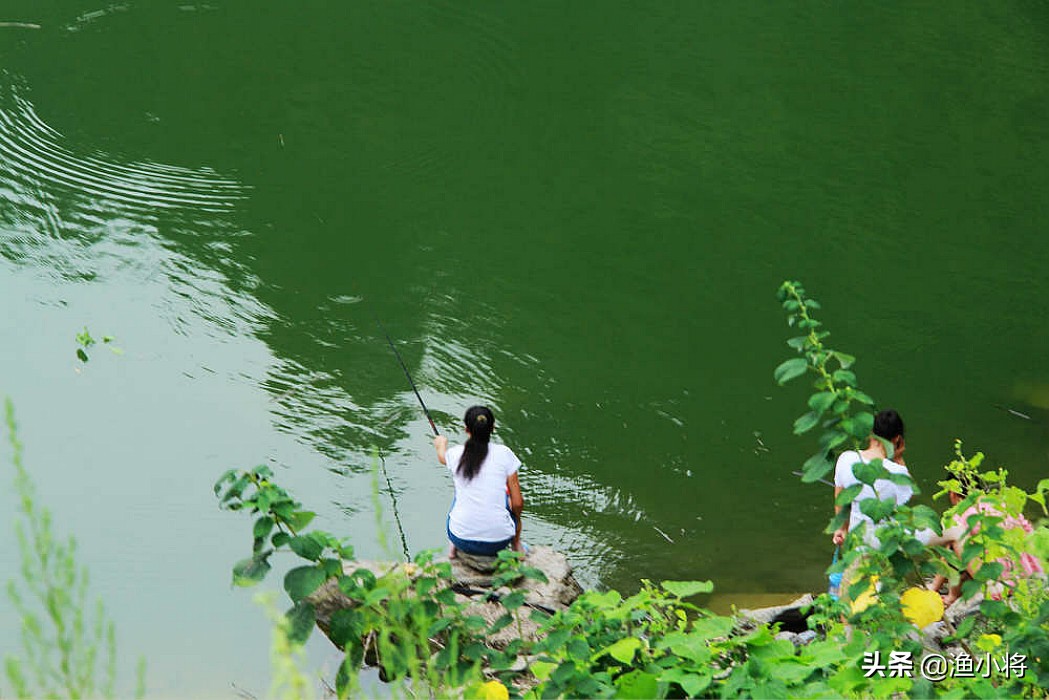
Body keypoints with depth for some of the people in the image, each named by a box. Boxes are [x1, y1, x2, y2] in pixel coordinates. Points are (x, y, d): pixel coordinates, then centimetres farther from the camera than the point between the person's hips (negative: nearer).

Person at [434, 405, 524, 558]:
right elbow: (517, 503, -4)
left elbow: (442, 457, 27)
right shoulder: (503, 453, -7)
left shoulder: (456, 454, -2)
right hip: (498, 542, -1)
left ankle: (453, 548, 29)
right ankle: (516, 546, 32)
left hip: (461, 540, 1)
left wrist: (441, 444, 51)